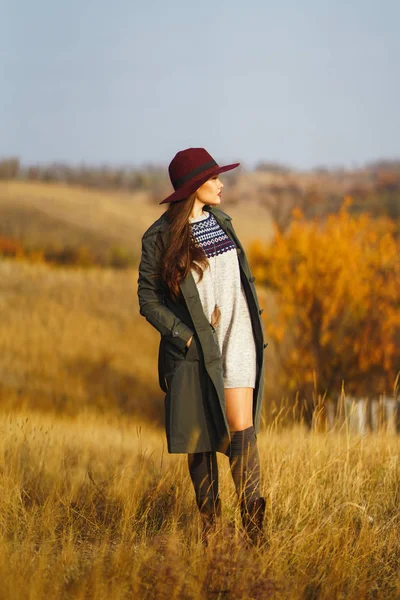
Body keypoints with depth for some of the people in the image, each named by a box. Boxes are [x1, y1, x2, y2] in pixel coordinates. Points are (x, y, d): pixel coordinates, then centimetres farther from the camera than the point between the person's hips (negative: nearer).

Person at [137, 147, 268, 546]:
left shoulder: (220, 221, 9)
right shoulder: (159, 237, -6)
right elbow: (148, 299, -4)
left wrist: (253, 322, 11)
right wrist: (185, 336, -13)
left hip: (237, 342, 3)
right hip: (195, 349, -3)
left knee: (242, 430, -7)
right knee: (200, 437, 4)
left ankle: (254, 529, -9)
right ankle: (208, 525, 16)